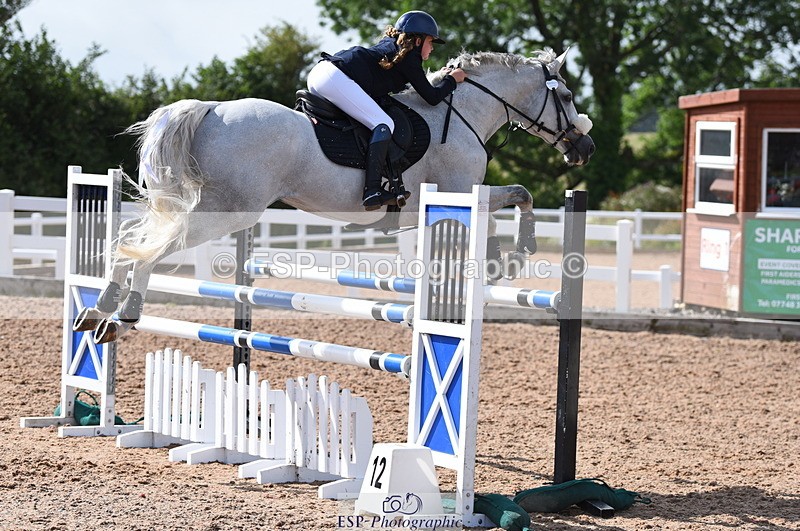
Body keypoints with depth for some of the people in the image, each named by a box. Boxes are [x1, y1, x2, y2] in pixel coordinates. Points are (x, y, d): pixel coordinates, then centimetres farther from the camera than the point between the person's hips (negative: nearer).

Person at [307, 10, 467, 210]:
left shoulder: (389, 44, 28)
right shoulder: (408, 57, 3)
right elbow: (432, 97, 5)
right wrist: (452, 79, 22)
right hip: (336, 79, -10)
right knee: (383, 124, -12)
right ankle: (372, 191, -24)